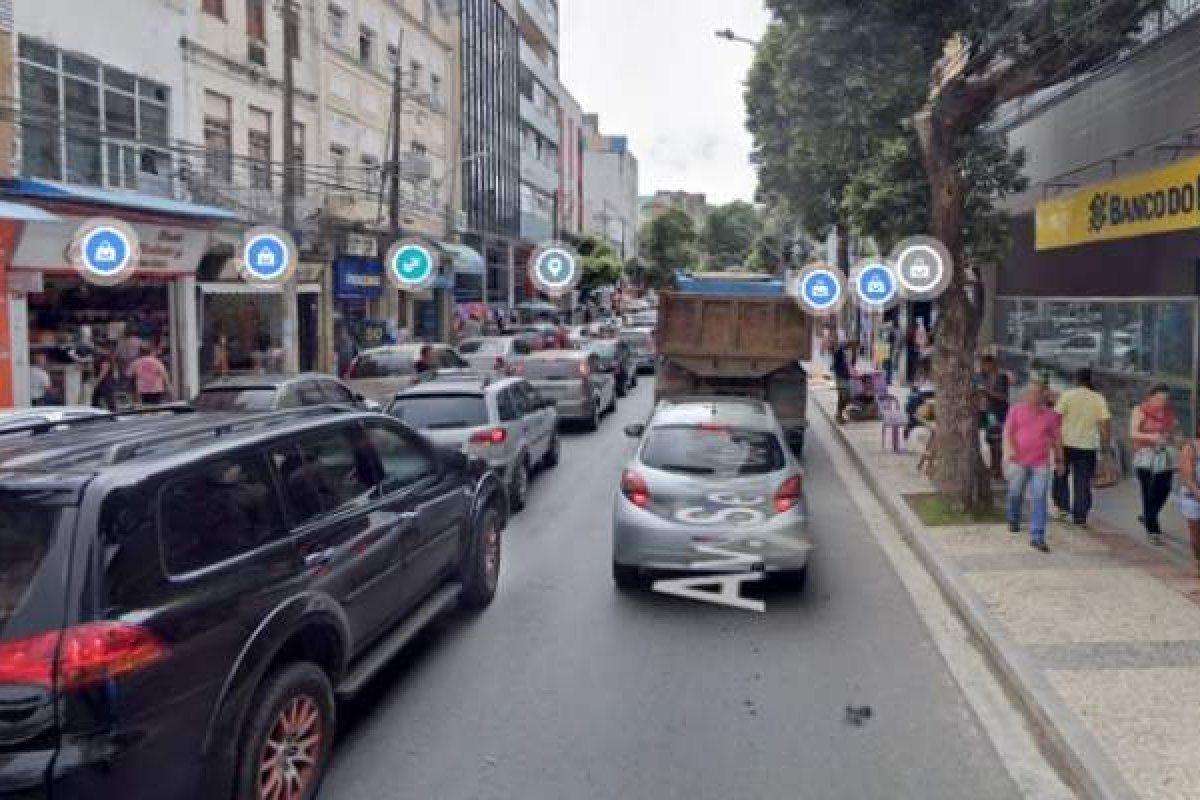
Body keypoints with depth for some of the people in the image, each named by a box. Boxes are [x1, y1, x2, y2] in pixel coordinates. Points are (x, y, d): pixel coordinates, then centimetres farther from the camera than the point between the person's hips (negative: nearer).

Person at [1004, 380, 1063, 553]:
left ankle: (1037, 537, -7)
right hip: (1018, 461, 0)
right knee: (1015, 493, 13)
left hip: (1041, 463, 0)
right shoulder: (1016, 410, 2)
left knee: (1039, 499, -7)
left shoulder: (1050, 415, 7)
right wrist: (1009, 449, -21)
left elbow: (1056, 438, 15)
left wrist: (1059, 460, 17)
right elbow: (1008, 432, -4)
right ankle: (1013, 520, 42)